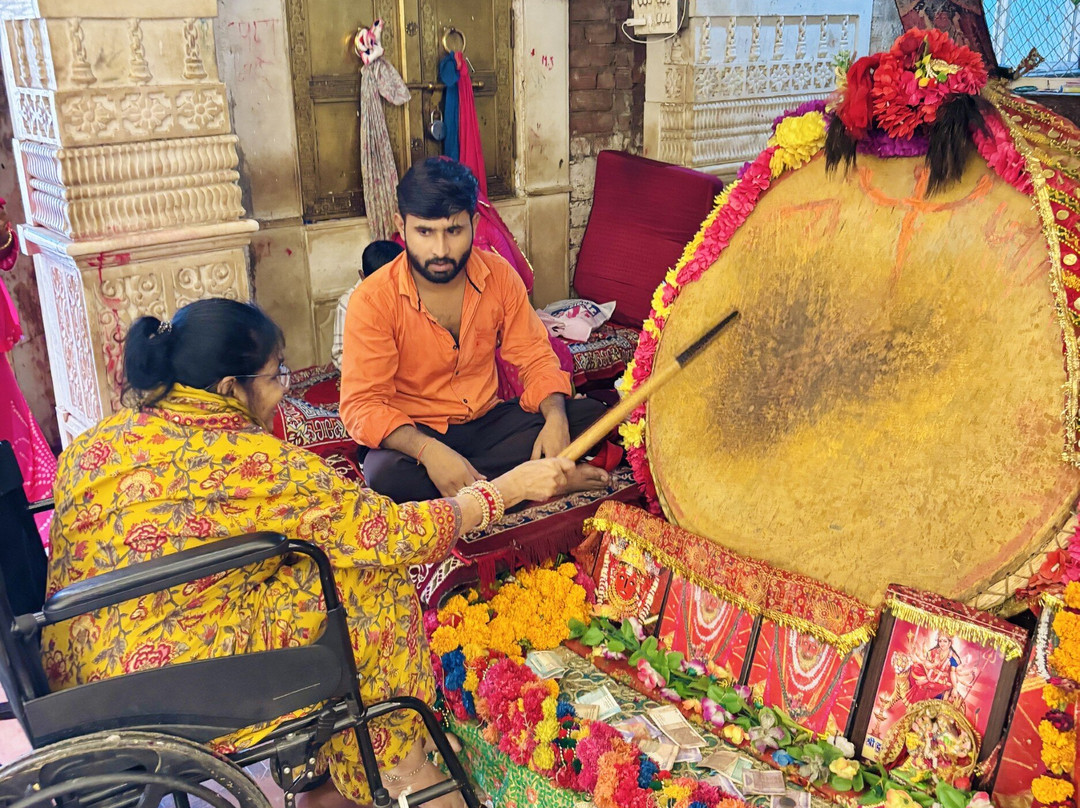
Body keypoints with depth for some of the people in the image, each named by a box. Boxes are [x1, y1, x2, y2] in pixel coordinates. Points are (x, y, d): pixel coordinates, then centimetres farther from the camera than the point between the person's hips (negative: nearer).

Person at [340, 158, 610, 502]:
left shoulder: (499, 276, -5)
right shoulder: (373, 301, -17)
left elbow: (535, 357, 0)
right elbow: (362, 404, -20)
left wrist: (556, 419, -22)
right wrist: (428, 450, -38)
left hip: (487, 419, 3)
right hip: (415, 434, -3)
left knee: (592, 416, -14)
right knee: (386, 476, -38)